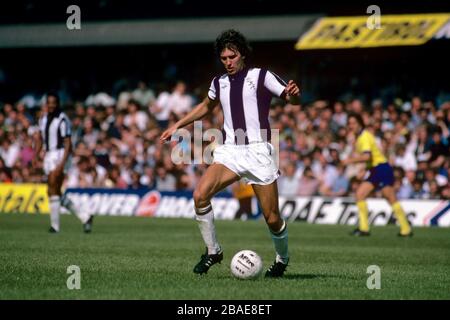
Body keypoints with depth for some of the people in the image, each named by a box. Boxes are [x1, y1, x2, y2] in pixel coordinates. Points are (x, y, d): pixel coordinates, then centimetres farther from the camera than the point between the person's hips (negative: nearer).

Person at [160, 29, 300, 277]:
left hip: (258, 152, -4)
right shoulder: (219, 83, 14)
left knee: (272, 219, -4)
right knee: (200, 195, -21)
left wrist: (292, 94, -30)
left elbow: (291, 98, -6)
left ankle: (282, 259, 26)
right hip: (229, 152, 4)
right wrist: (177, 126, 30)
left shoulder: (261, 76, -1)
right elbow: (206, 106, 33)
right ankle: (212, 251, -5)